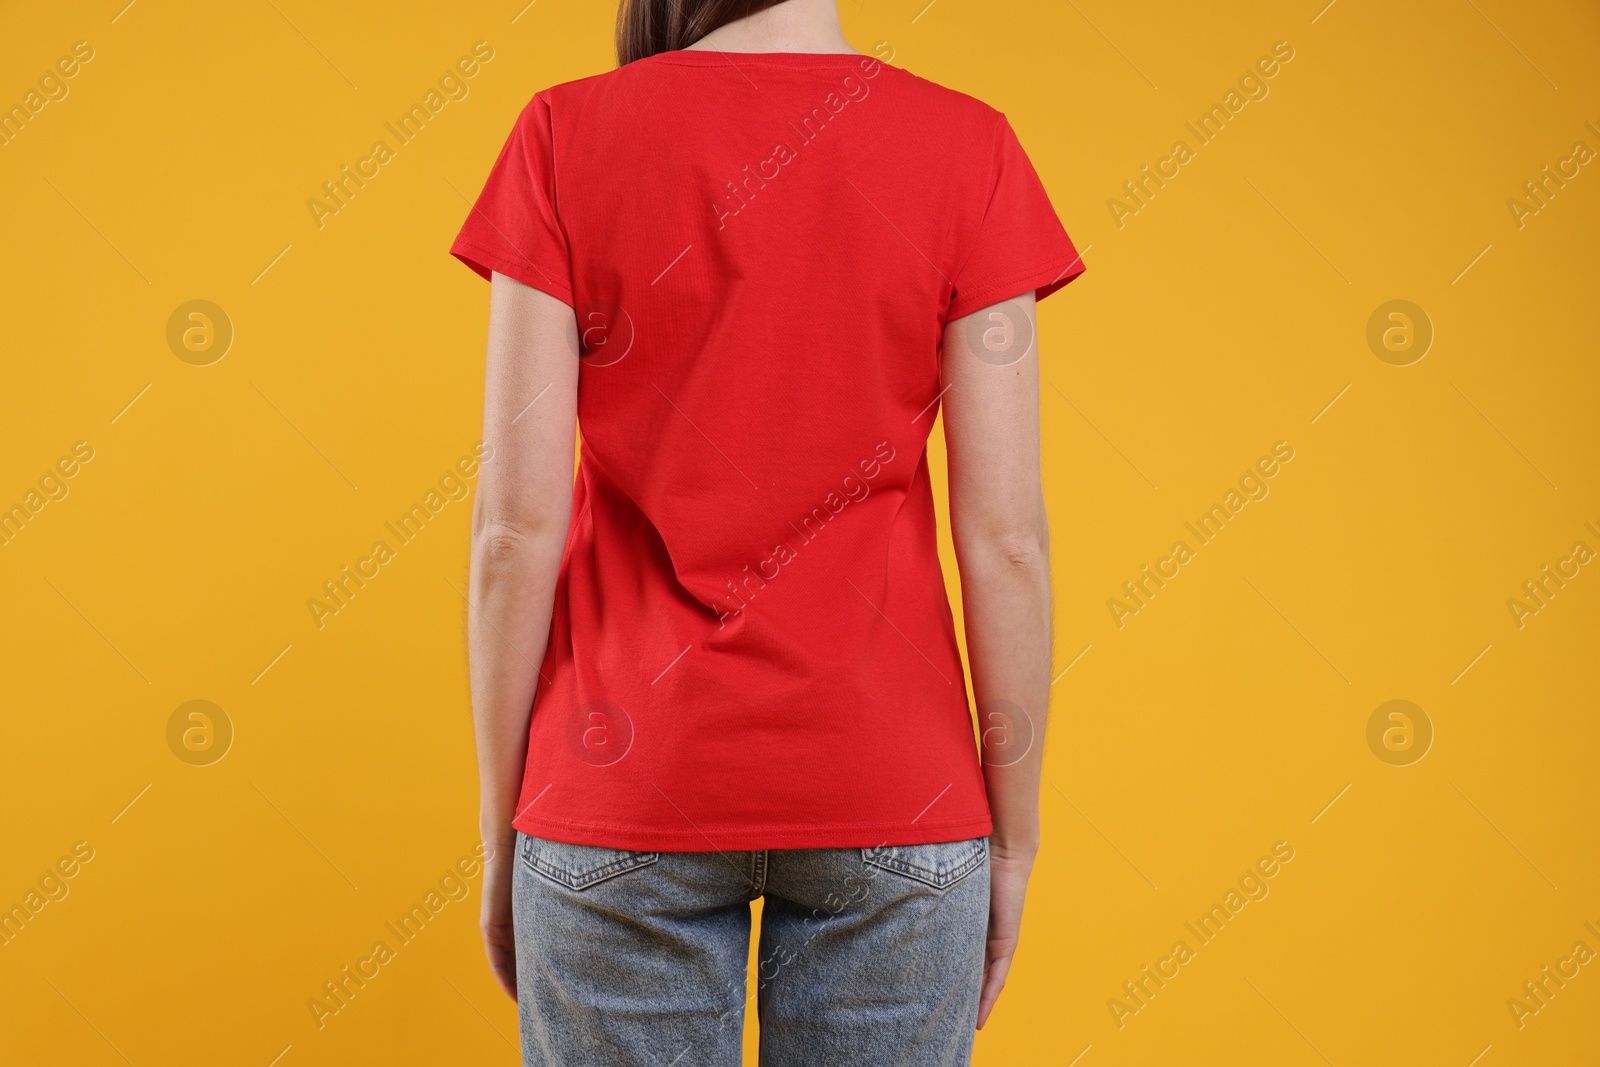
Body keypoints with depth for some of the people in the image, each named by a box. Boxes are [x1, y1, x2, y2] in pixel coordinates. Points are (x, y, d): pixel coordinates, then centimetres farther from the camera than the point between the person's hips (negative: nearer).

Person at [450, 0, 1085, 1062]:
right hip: (885, 784, 1)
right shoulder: (969, 147, -4)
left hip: (625, 784, 0)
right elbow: (1007, 540, -6)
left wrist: (501, 837, 4)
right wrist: (1013, 839, 5)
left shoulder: (565, 135, -5)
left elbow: (516, 528, -7)